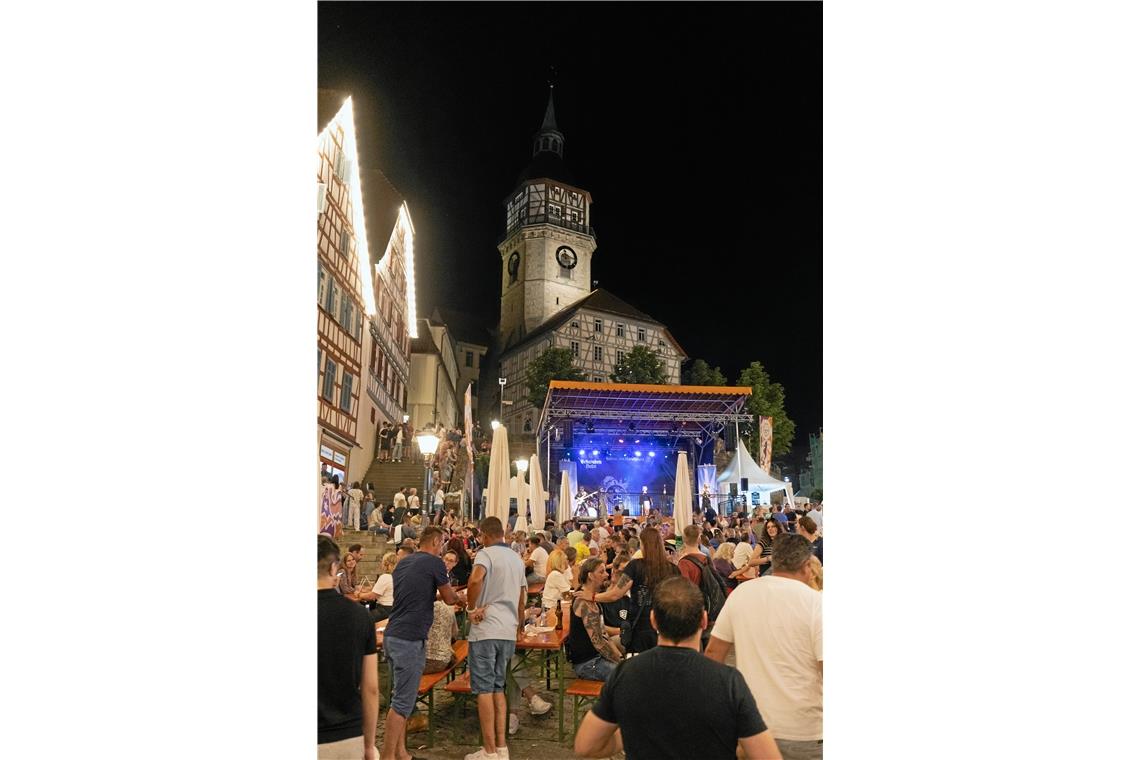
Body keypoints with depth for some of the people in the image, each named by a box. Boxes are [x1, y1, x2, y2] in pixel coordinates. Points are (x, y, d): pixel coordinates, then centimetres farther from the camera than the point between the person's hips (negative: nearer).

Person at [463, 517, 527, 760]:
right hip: (508, 631, 7)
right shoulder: (517, 559, 15)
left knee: (484, 689, 0)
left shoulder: (486, 553, -8)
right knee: (498, 687, 15)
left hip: (486, 629, -7)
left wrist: (471, 608, -15)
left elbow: (476, 579, -29)